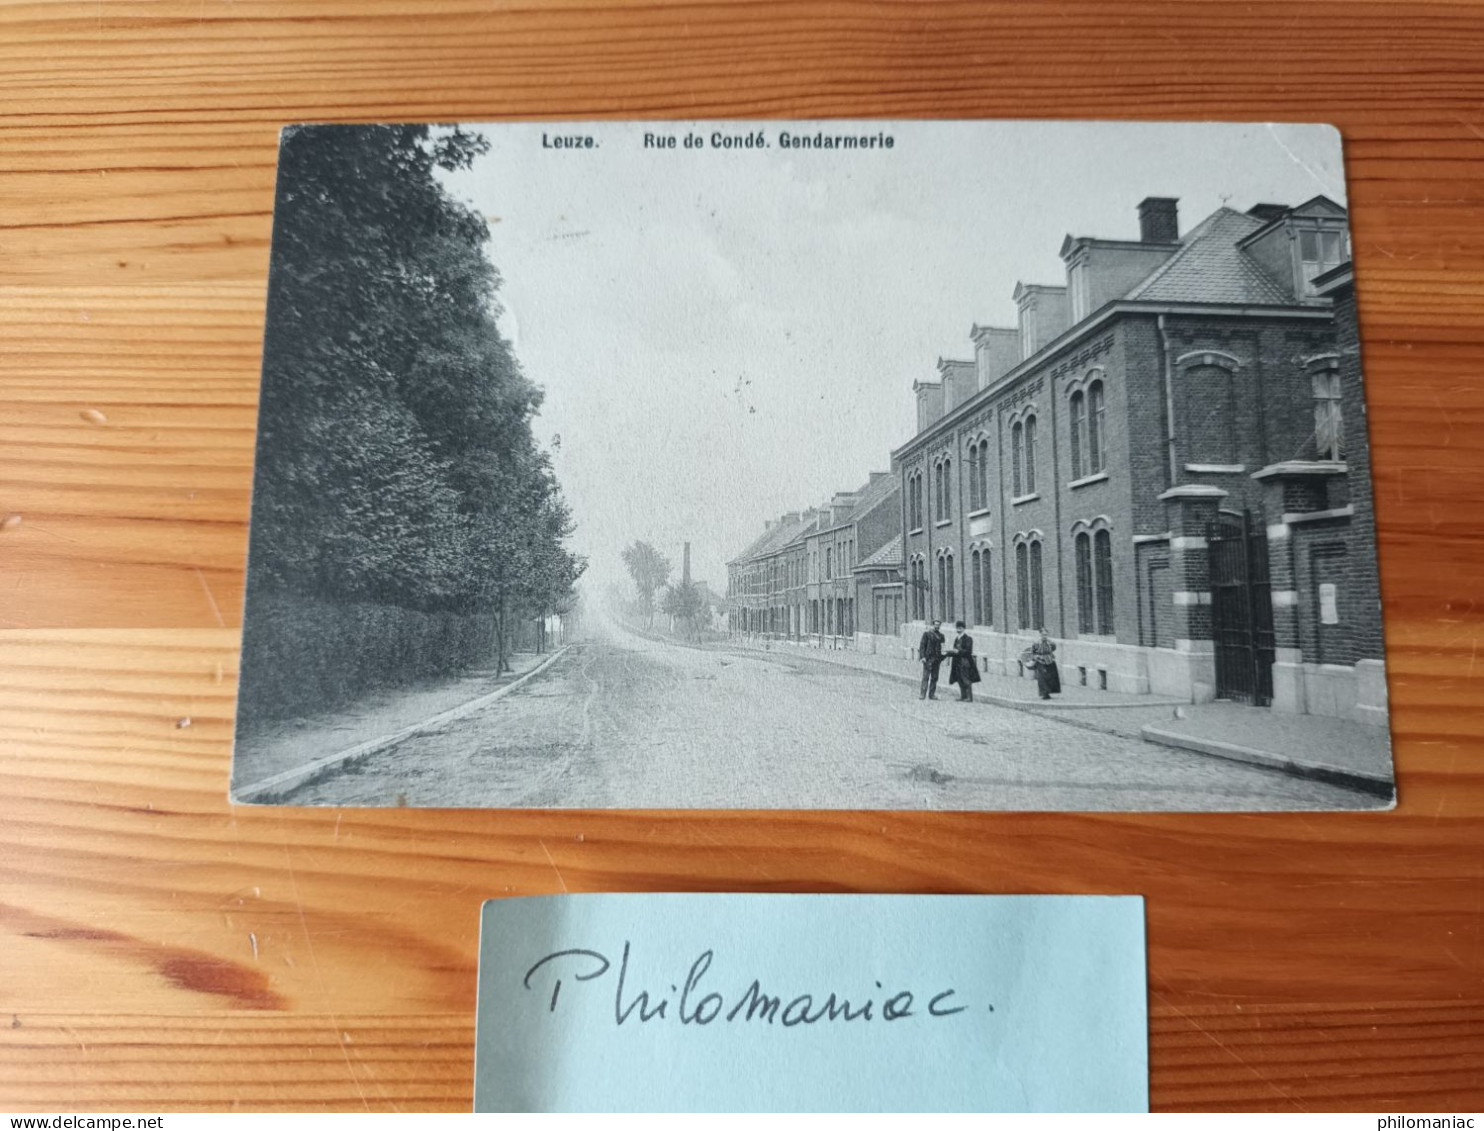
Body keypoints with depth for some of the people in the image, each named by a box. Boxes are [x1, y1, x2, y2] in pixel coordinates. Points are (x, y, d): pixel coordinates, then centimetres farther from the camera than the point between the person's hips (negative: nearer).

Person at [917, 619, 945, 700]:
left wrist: (942, 657, 8)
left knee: (934, 678, 5)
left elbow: (942, 647, 18)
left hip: (937, 659, 5)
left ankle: (932, 694, 10)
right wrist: (922, 656, -11)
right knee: (926, 677, -8)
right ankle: (922, 694, -8)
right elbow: (922, 645, -2)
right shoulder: (927, 634, 1)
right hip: (928, 658, -5)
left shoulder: (941, 635, 13)